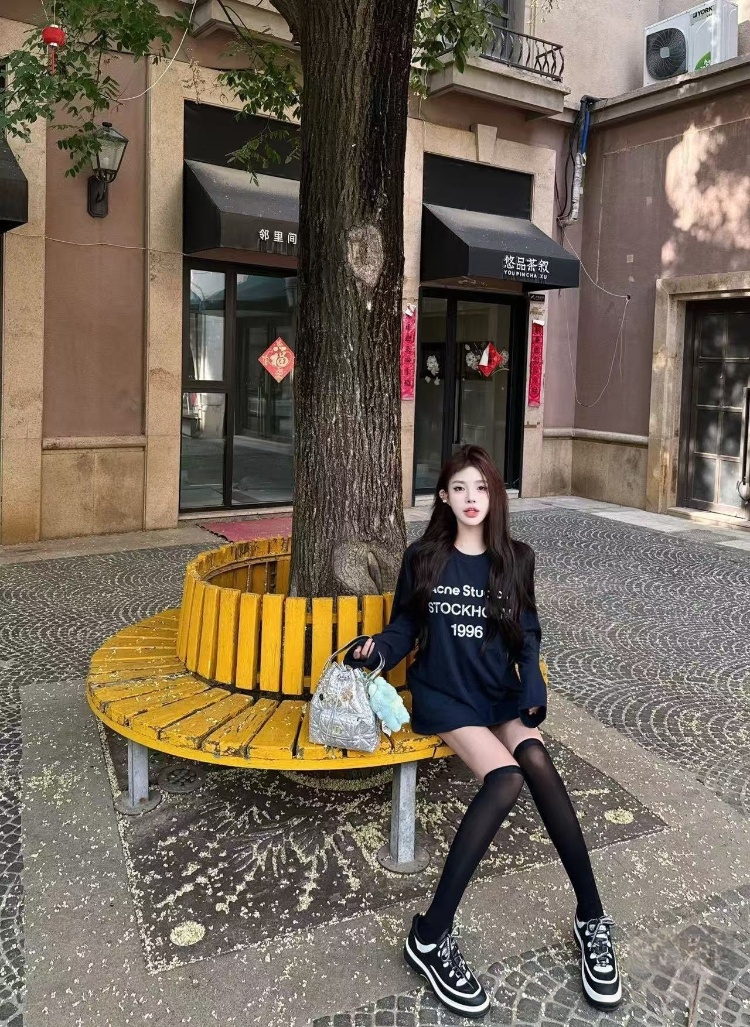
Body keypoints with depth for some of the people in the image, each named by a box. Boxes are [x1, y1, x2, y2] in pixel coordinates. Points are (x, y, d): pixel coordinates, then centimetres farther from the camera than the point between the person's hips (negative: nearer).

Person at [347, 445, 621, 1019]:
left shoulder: (515, 559, 5)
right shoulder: (423, 558, 0)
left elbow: (527, 635, 9)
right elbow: (405, 628, 4)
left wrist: (533, 687, -8)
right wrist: (377, 649, -17)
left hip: (499, 694, 3)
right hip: (442, 694, -2)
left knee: (537, 762, -28)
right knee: (506, 777, -27)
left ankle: (591, 917, -14)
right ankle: (432, 937, -22)